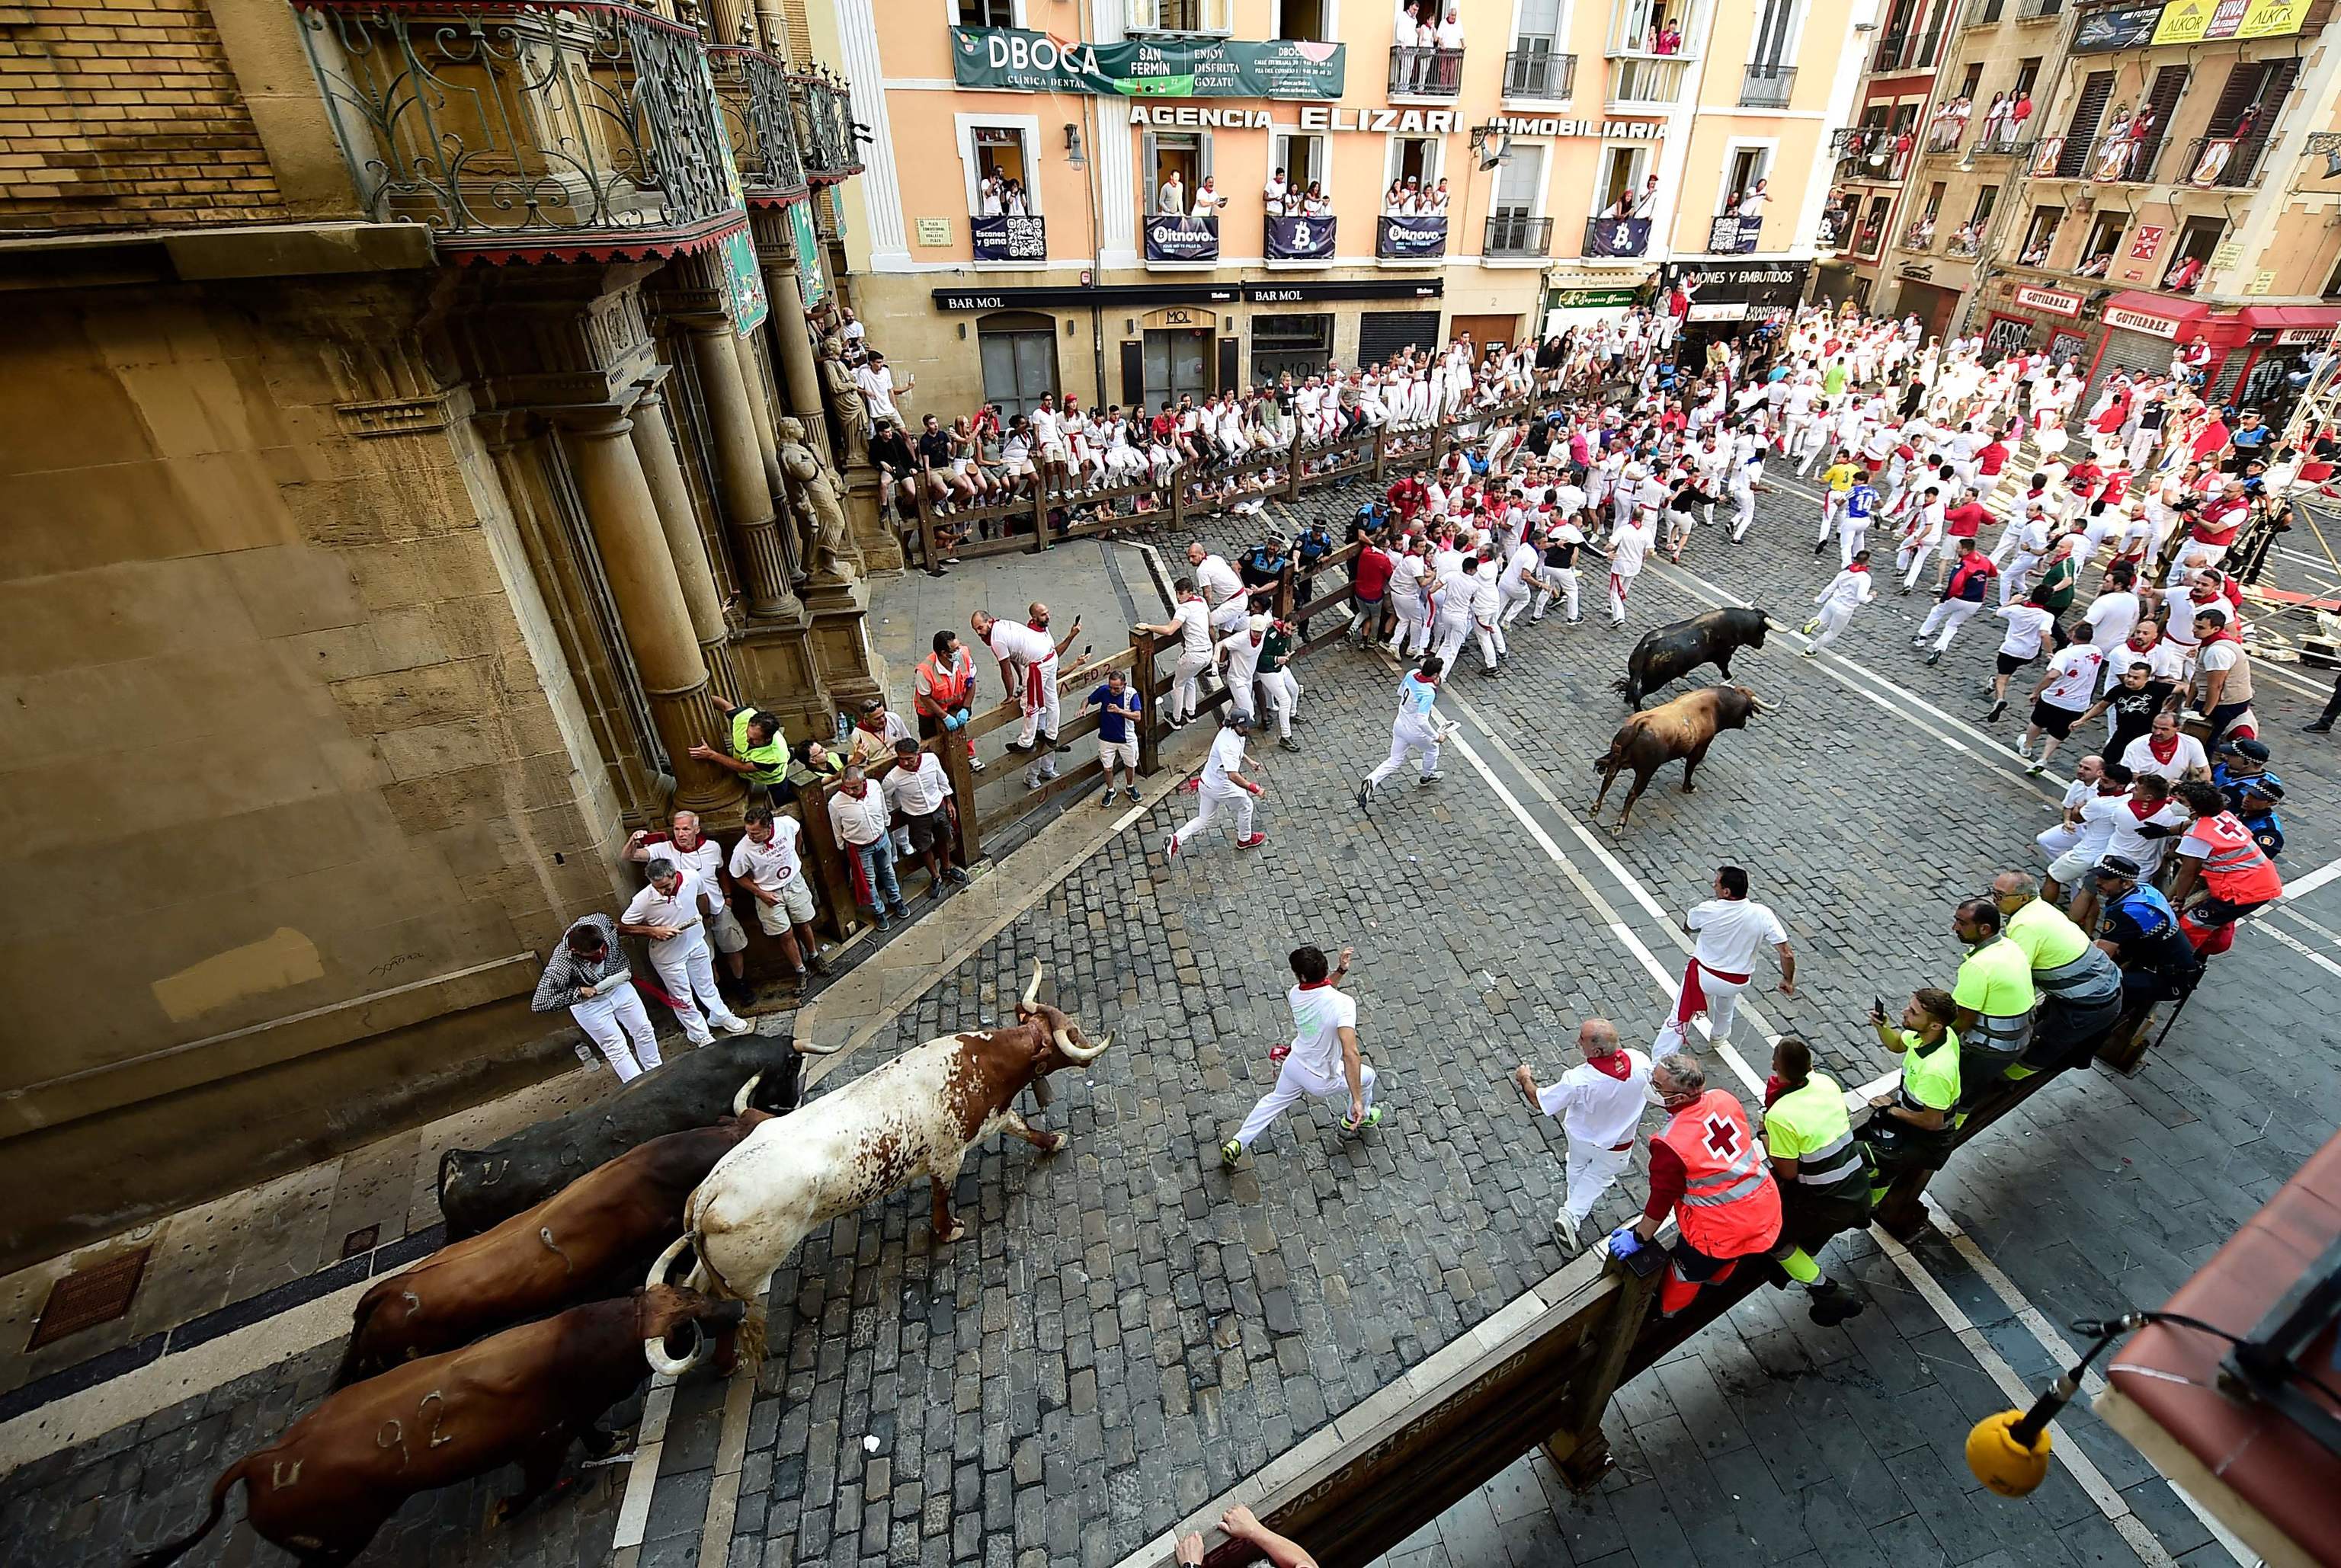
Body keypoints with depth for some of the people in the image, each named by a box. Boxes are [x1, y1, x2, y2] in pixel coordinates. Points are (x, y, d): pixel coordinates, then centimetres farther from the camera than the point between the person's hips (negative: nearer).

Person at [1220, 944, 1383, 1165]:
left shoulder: (1295, 994, -14)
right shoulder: (1343, 1003, -34)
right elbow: (1350, 1053, -41)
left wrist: (1340, 970, -5)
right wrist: (1357, 1100, -38)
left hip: (1294, 1064, 4)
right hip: (1322, 1081, -4)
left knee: (1276, 1100, 33)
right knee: (1367, 1076, 25)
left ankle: (1237, 1143, 35)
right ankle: (1360, 1118, 52)